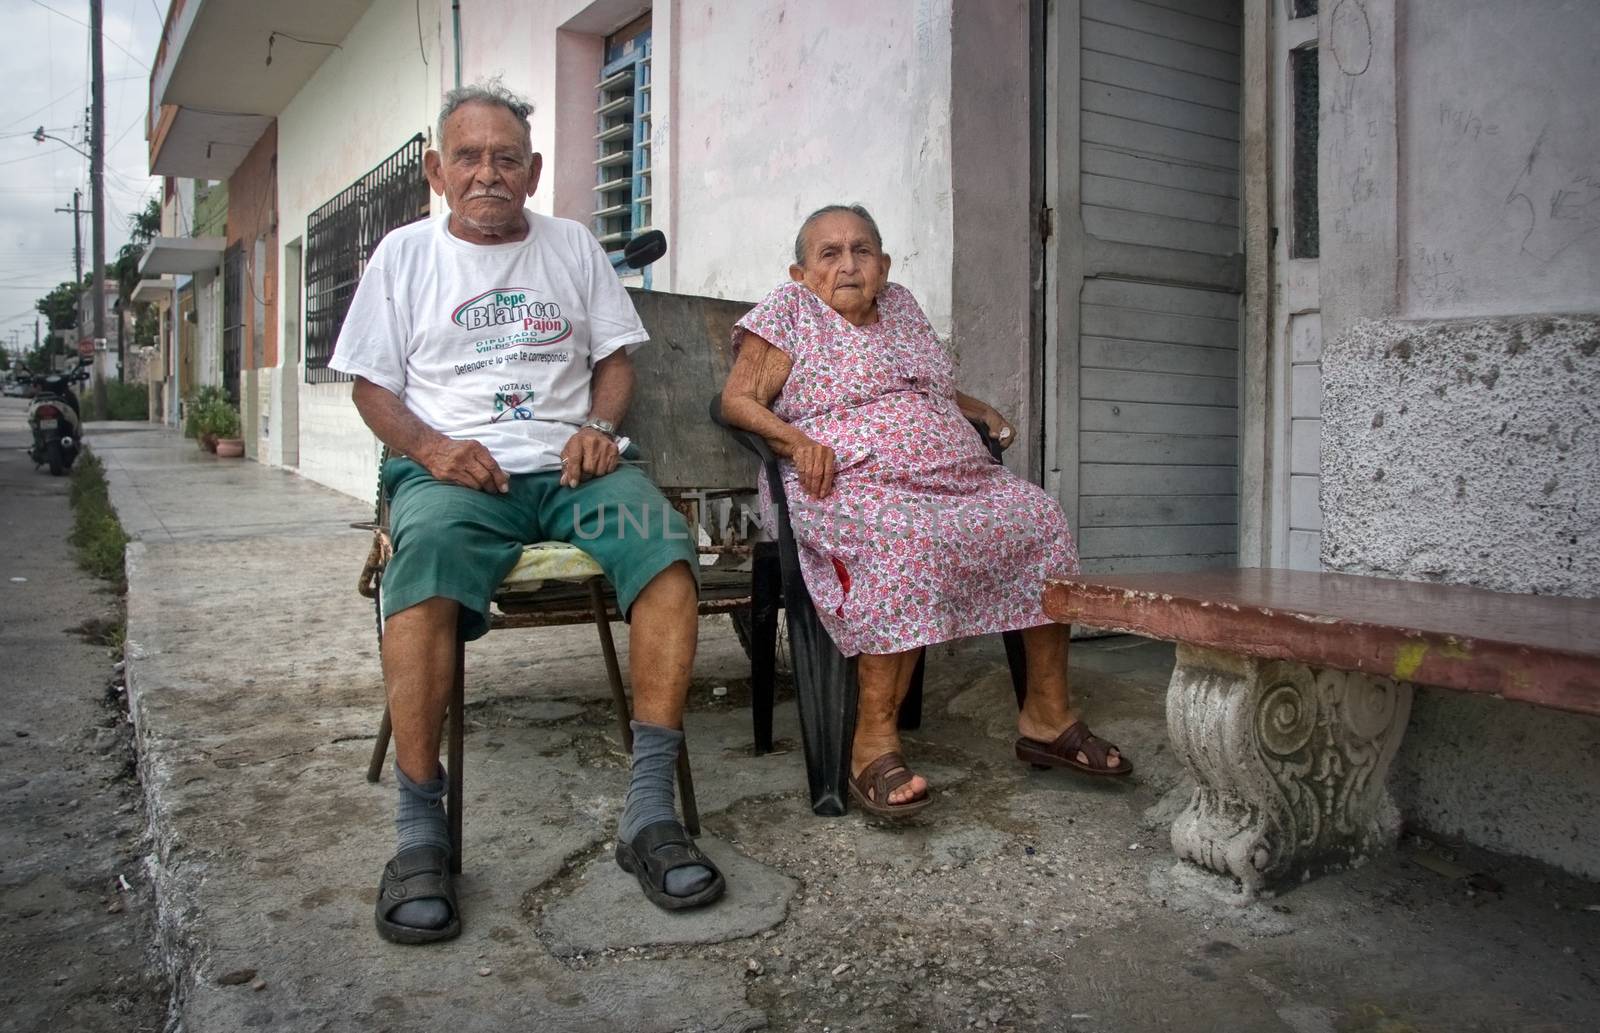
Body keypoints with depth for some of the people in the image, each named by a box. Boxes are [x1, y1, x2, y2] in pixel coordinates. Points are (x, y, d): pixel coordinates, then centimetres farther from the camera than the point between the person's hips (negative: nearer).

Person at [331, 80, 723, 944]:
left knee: (666, 547, -30)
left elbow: (614, 357, 18)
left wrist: (600, 427, -4)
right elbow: (371, 386, 12)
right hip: (449, 469, -1)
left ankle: (649, 808, -27)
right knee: (425, 561, -37)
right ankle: (419, 830, -28)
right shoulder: (405, 253, 14)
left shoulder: (571, 246, 19)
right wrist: (429, 445, -9)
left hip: (567, 463, 2)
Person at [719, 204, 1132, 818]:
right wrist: (795, 439, -17)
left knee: (1041, 519, -16)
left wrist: (983, 412, 21)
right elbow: (737, 400, 0)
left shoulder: (901, 306, 26)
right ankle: (875, 741, -32)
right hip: (854, 484, -6)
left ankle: (1048, 716, -8)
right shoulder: (788, 311, 9)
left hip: (959, 478, 7)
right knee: (910, 542, -38)